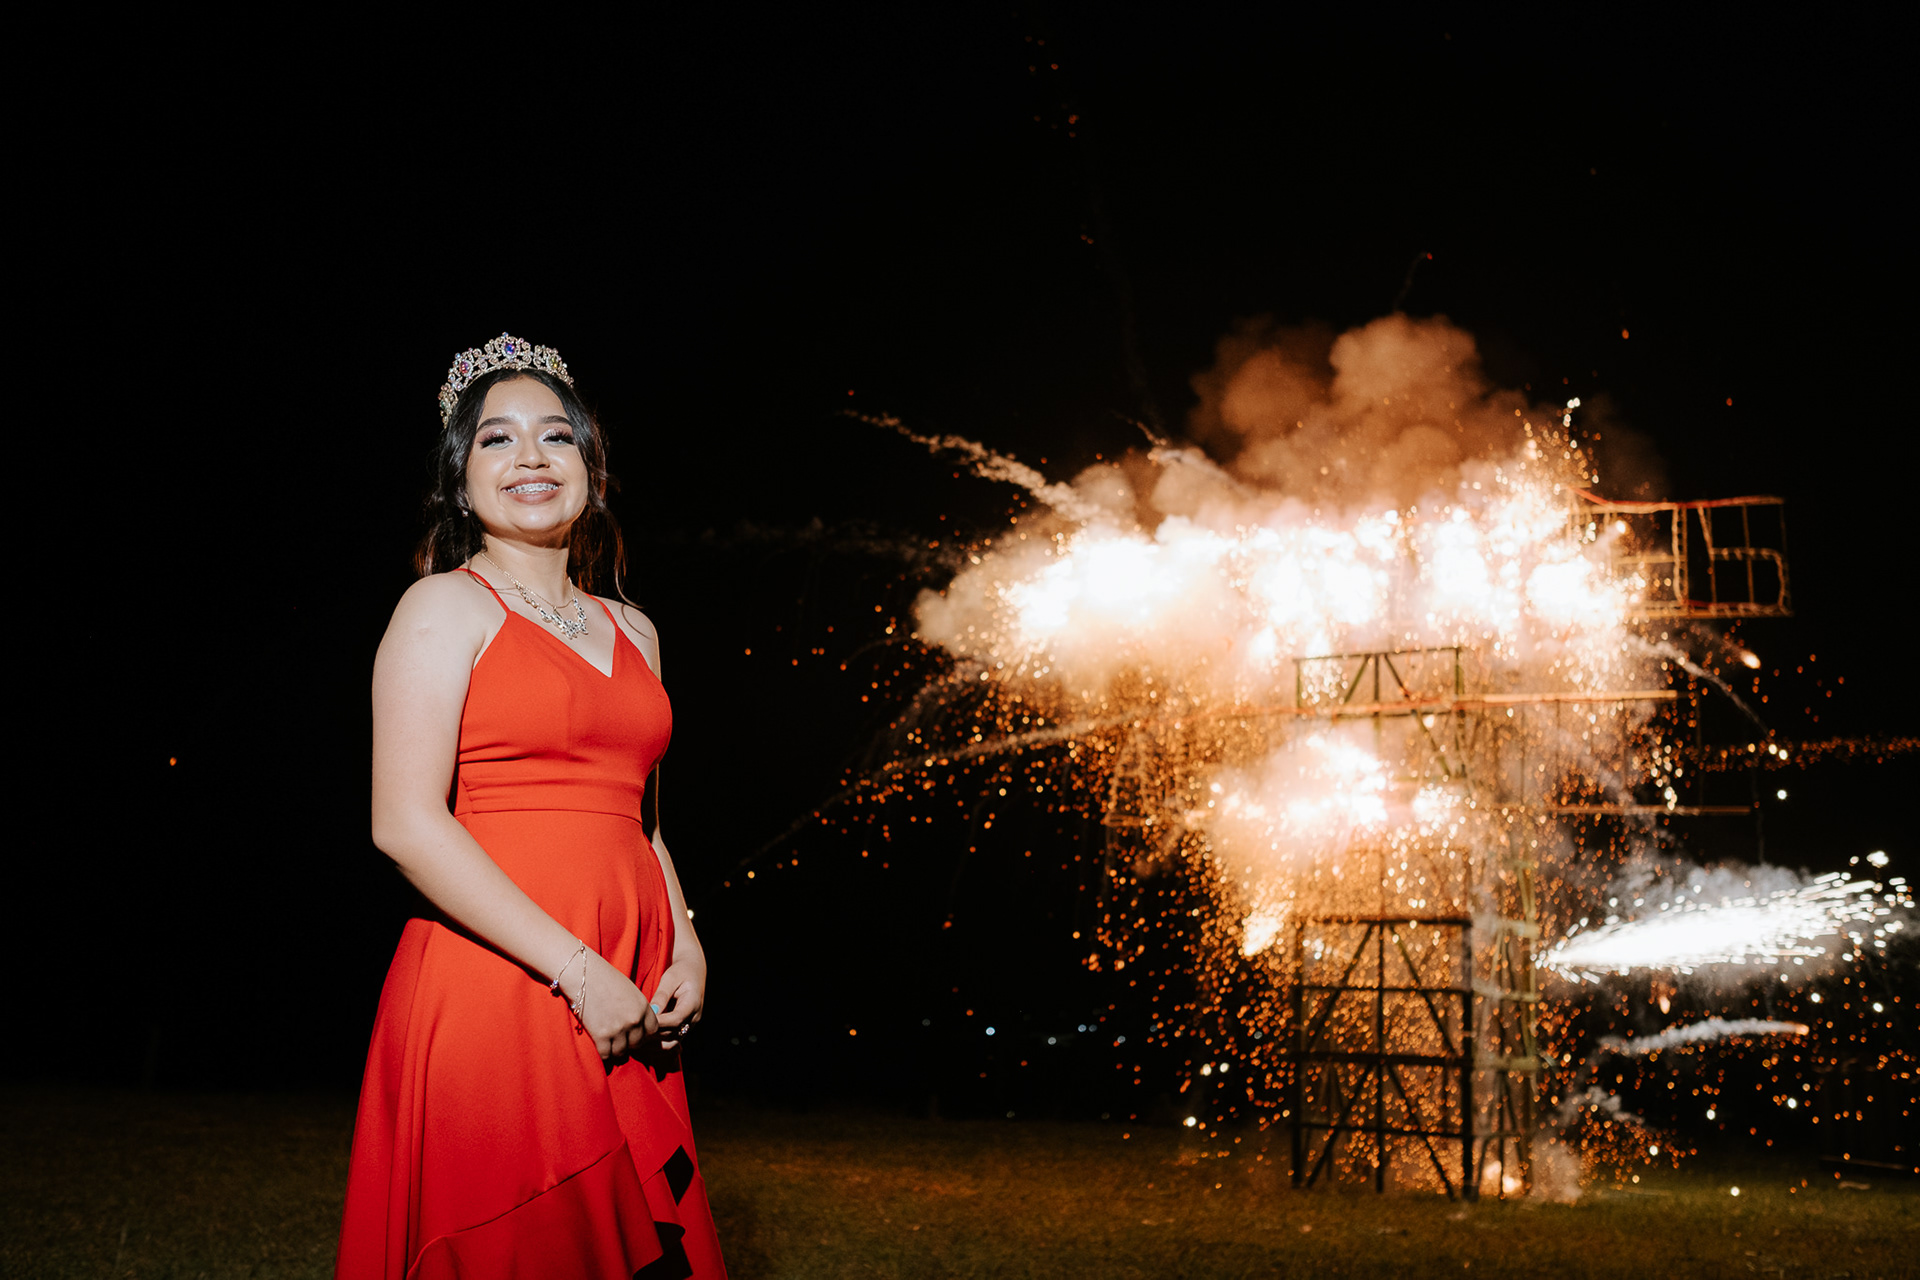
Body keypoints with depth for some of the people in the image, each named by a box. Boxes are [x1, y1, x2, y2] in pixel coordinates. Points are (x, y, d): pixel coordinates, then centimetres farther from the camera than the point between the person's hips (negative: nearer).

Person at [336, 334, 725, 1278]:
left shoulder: (631, 631, 17)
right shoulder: (448, 607, -3)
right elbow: (405, 824, -13)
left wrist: (684, 946, 4)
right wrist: (580, 972, -16)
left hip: (626, 1007, 6)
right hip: (496, 989, -6)